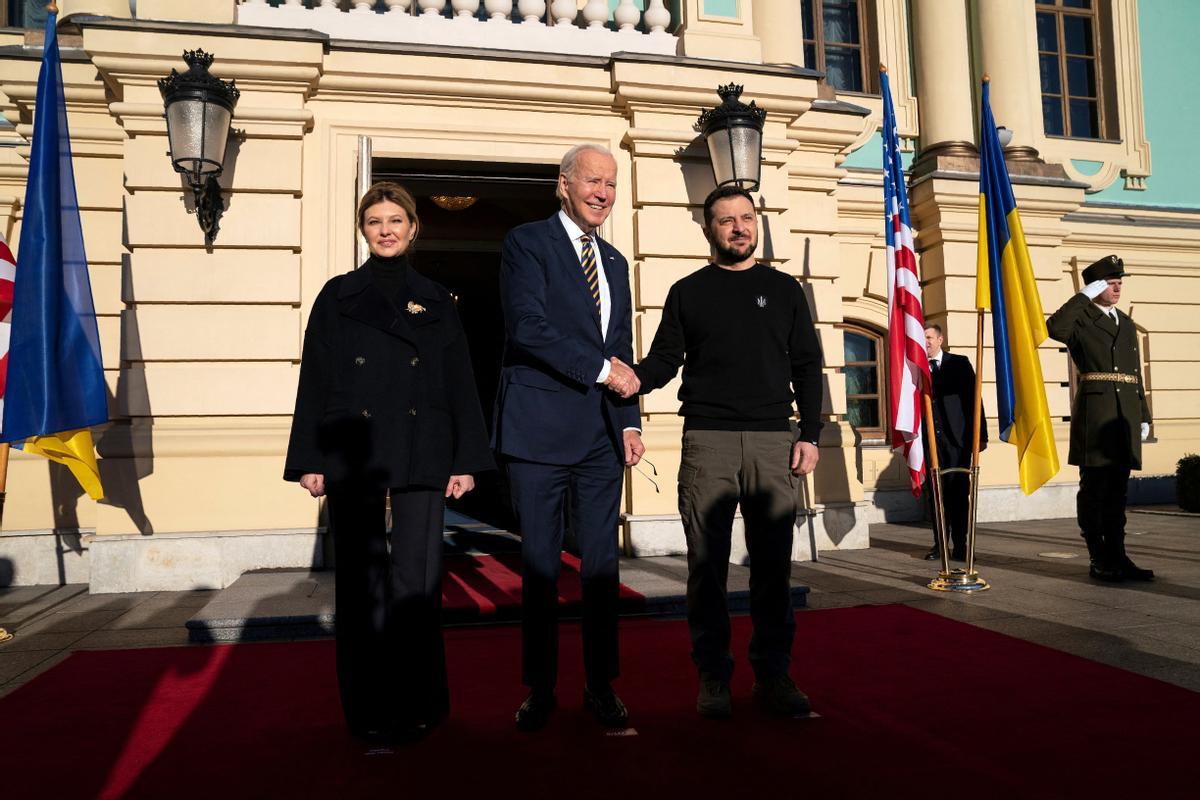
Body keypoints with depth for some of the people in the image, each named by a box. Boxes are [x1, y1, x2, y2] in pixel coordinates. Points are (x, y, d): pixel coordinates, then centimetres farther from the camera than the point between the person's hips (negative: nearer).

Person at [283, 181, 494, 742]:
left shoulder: (435, 302, 11)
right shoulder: (338, 297, 9)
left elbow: (460, 385, 8)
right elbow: (315, 382, 5)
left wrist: (465, 460, 1)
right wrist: (310, 461, -2)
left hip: (420, 461, 0)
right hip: (354, 458, 0)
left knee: (417, 578, 1)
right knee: (362, 580, 3)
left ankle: (420, 702, 15)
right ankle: (370, 710, 15)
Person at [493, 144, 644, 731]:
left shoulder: (615, 262, 19)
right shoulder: (526, 242, 1)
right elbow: (527, 326, -14)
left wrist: (630, 422, 7)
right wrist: (599, 368, -11)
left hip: (601, 435, 5)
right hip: (540, 429, -5)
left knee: (602, 565, 8)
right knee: (539, 565, 3)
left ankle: (601, 686, 20)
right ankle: (540, 689, 17)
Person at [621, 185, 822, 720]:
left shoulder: (784, 289, 14)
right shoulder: (687, 293, 12)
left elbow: (806, 366, 11)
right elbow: (664, 360, 6)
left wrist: (810, 435, 2)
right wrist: (632, 377, -17)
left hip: (773, 442, 1)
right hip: (707, 440, -1)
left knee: (773, 564, 3)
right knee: (707, 564, 2)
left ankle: (772, 675, 14)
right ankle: (713, 676, 12)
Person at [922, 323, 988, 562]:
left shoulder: (959, 363, 6)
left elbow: (973, 398, 3)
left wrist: (980, 434, -3)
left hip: (957, 437, -1)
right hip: (930, 440, 1)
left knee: (959, 493, 0)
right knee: (935, 494, 4)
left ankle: (959, 546, 7)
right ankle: (939, 544, 11)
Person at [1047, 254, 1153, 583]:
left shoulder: (1127, 324, 21)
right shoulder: (1081, 320, 1)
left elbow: (1135, 374, 22)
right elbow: (1055, 328, -25)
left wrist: (1143, 416, 17)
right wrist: (1084, 296, -14)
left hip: (1126, 415, 6)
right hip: (1094, 413, -6)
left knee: (1118, 489, 9)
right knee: (1093, 488, -2)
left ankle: (1117, 556, 14)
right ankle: (1098, 560, 3)